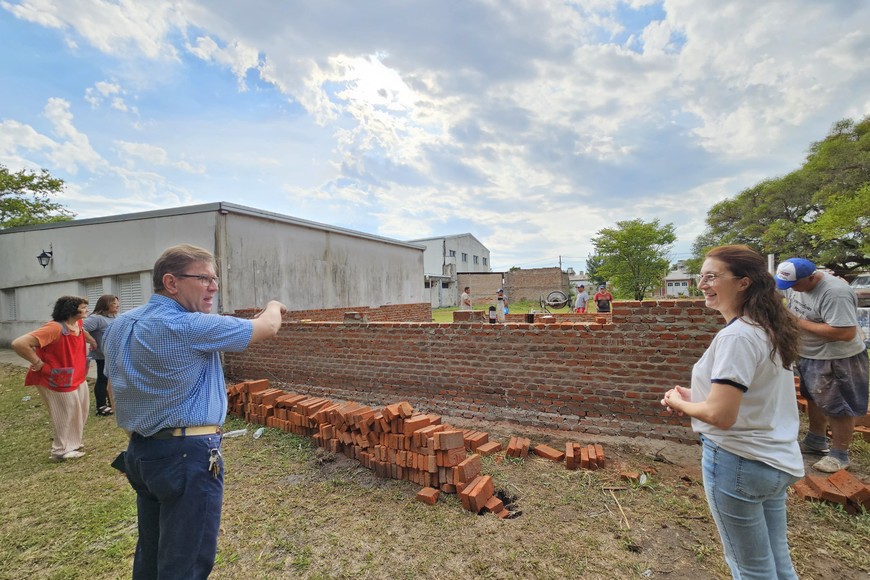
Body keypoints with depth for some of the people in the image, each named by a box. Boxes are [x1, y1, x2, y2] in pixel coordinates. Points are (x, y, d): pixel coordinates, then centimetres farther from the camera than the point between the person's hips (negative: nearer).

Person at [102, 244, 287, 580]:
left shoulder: (118, 326, 6)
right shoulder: (188, 327, -23)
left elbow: (115, 389, 16)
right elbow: (267, 328, -16)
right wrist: (274, 306, 6)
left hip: (139, 452, 9)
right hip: (188, 456, -9)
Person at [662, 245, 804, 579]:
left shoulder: (736, 336, -23)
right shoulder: (769, 330, 5)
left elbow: (721, 415, -27)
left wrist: (680, 403, -9)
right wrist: (697, 398, 6)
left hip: (738, 463, -9)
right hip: (776, 460, 9)